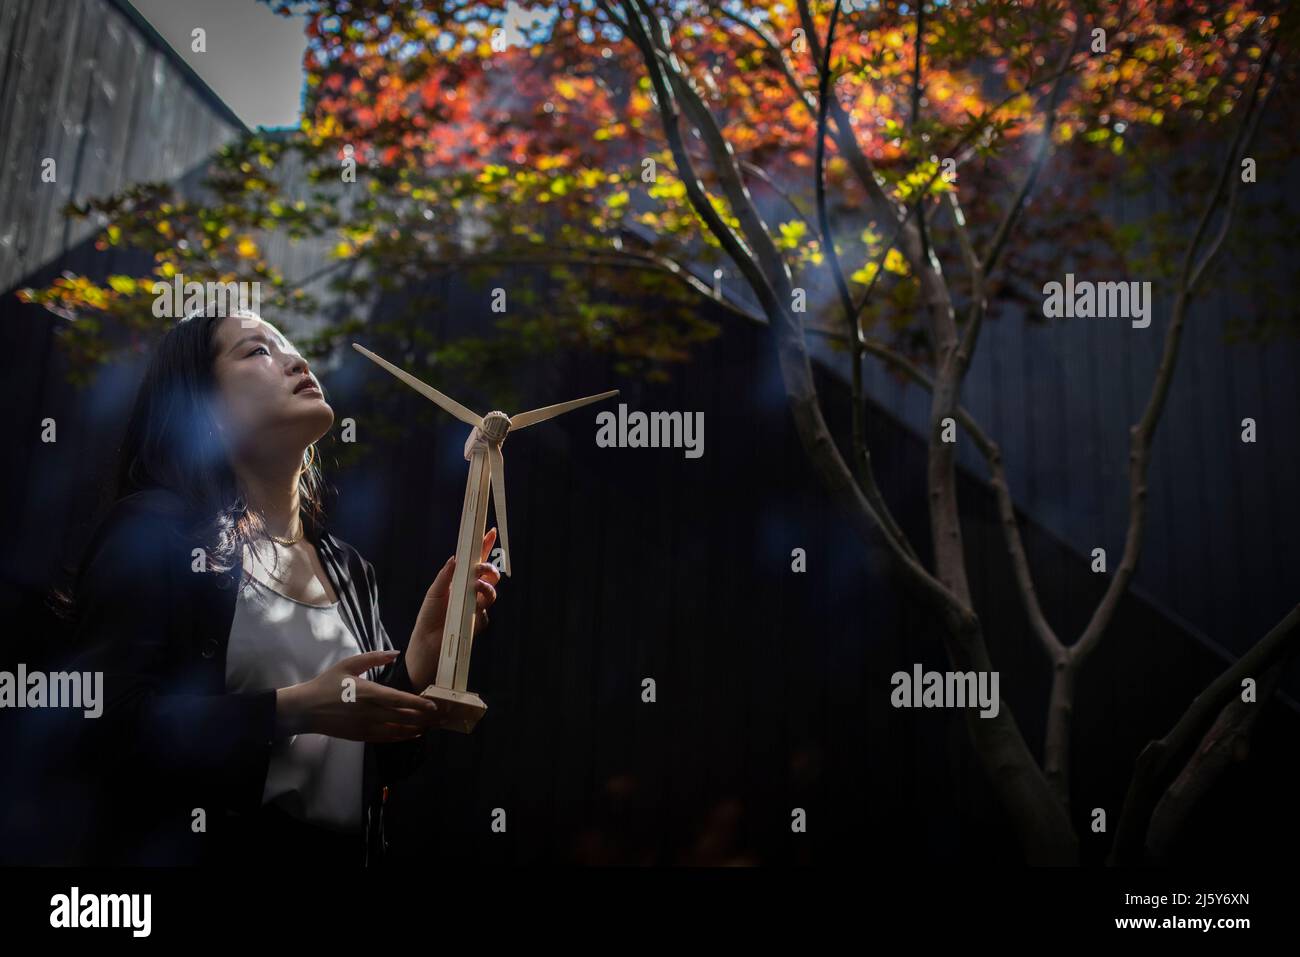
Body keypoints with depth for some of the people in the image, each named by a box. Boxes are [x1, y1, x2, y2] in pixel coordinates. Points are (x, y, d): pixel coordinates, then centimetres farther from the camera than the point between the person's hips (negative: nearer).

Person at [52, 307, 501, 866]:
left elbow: (382, 762, 7)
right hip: (197, 850, -6)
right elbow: (104, 728, -20)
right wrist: (295, 711, -25)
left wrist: (426, 652, -9)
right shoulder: (153, 531, -10)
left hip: (344, 852, 6)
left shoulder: (349, 569, 7)